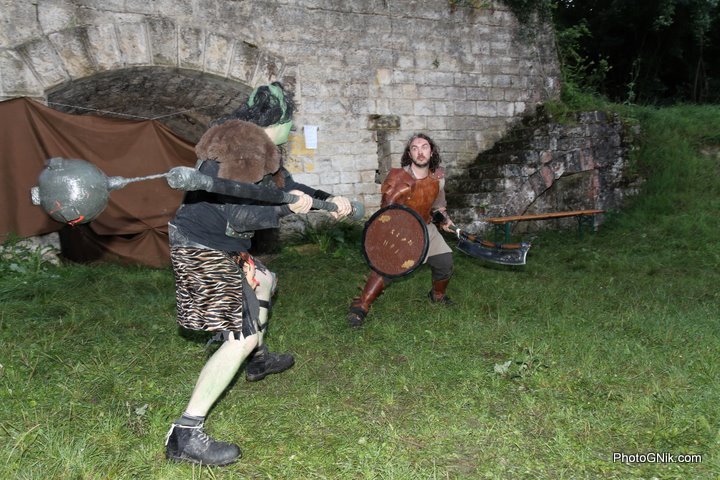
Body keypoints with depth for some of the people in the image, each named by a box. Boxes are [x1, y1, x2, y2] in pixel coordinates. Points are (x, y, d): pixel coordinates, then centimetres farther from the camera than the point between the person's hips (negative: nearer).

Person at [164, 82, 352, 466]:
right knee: (241, 339, -14)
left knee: (264, 282, 33)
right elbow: (236, 216, -28)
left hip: (222, 247, 11)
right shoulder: (238, 149, -23)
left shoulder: (259, 148, 8)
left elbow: (286, 185, 20)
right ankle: (185, 435, -12)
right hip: (203, 251, -11)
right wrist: (285, 207, -22)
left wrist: (326, 200, 13)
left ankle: (258, 361, 52)